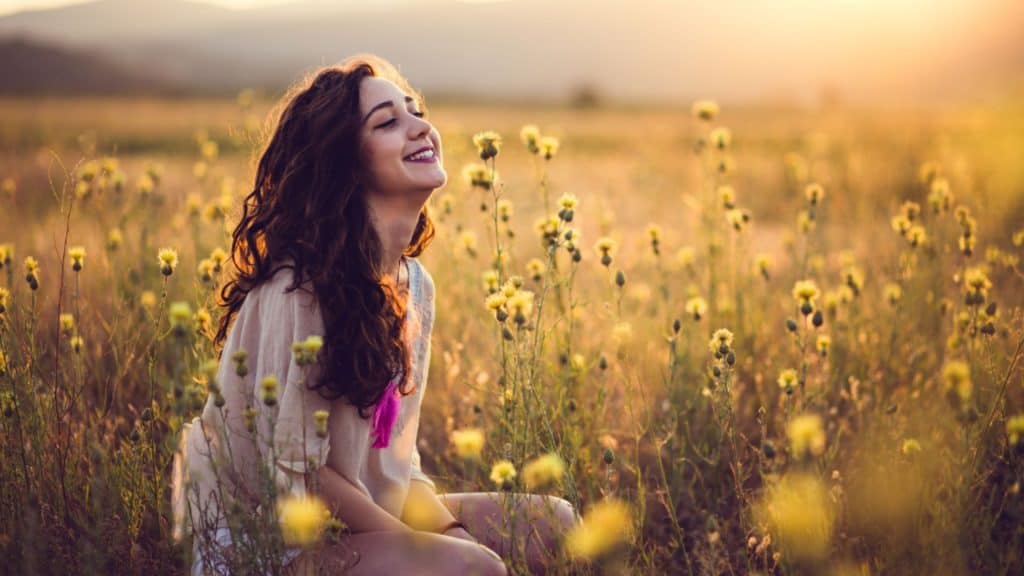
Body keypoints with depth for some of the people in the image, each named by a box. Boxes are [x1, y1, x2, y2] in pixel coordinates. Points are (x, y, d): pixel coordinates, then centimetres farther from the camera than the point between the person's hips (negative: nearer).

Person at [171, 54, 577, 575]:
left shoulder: (414, 284, 2)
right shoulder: (298, 287, -23)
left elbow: (395, 454, 8)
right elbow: (294, 474, -20)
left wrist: (448, 526, -9)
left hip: (359, 515, 8)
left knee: (552, 523, -1)